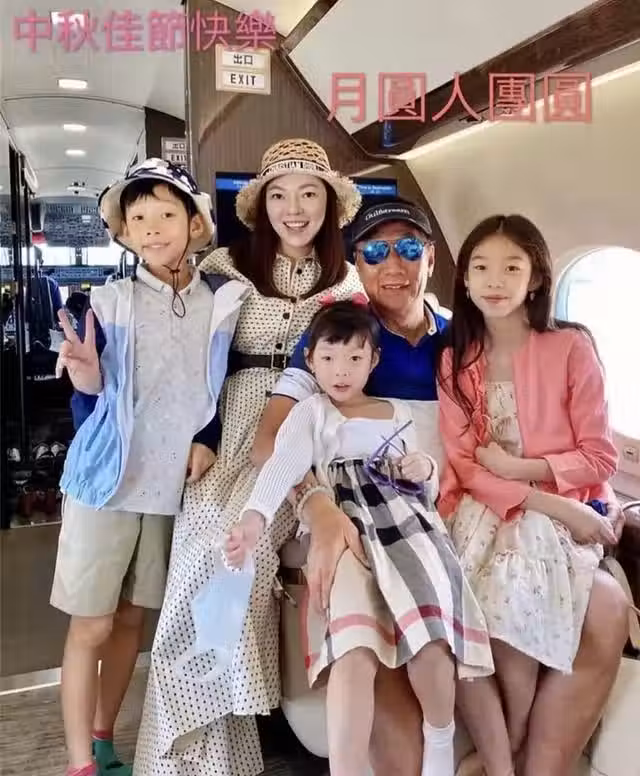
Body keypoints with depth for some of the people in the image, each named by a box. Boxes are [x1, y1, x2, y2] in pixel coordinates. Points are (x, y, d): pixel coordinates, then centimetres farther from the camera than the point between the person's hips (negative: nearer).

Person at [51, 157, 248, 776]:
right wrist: (85, 382, -26)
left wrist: (206, 440, -6)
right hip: (106, 481, -2)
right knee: (90, 625, 4)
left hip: (173, 482, 3)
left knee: (131, 617, 16)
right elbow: (88, 411, -5)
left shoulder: (223, 301, -2)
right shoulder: (109, 303, -7)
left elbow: (224, 385, 9)